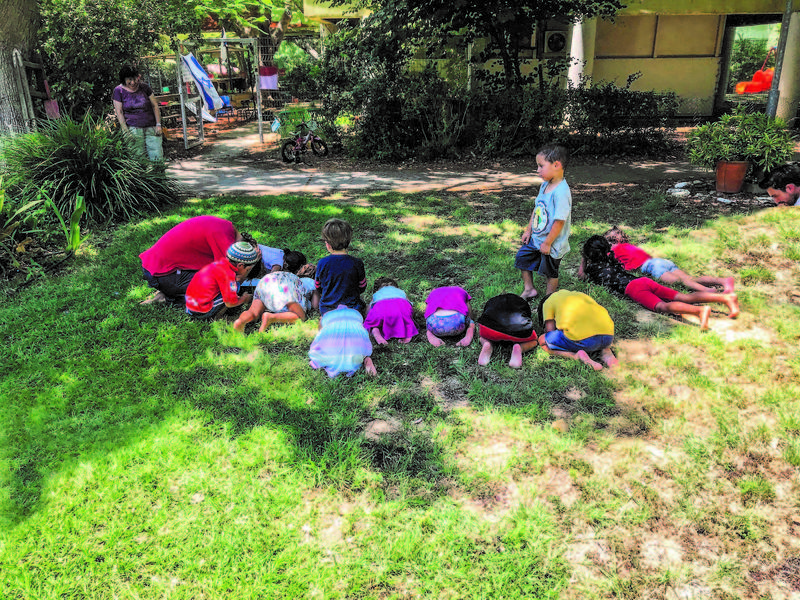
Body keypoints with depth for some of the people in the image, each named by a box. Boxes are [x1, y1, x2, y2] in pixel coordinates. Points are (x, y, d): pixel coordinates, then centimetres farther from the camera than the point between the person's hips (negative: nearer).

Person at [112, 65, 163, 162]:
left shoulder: (144, 87, 10)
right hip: (133, 128, -2)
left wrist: (158, 125, 2)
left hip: (151, 127, 2)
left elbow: (155, 106, 11)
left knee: (157, 158, -8)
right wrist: (126, 132, -8)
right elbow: (119, 113, 0)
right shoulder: (118, 91, 4)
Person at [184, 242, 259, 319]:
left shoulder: (220, 263, 6)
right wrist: (243, 299, 1)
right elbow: (230, 303, -18)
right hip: (202, 313, -9)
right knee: (236, 285, -9)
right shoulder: (227, 274, -19)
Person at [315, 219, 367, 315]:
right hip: (352, 308, 0)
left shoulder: (322, 264, -15)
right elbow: (362, 287, -1)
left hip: (327, 309, 0)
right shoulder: (357, 263, -16)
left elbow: (318, 287, 2)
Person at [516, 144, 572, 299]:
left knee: (550, 272, 9)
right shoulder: (545, 185, 0)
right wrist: (528, 230, 11)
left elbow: (559, 221, -28)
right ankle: (528, 289, 34)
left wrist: (547, 243, -22)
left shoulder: (561, 192, -29)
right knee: (522, 258, 18)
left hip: (551, 243, -9)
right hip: (536, 237, 9)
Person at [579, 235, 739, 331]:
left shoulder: (593, 267, 13)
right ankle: (725, 297, -18)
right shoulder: (612, 260, 30)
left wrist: (583, 260, 51)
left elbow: (581, 275, 35)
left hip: (633, 288, -7)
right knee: (683, 297, -3)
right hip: (645, 280, 7)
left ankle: (700, 311, -54)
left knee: (662, 306, -29)